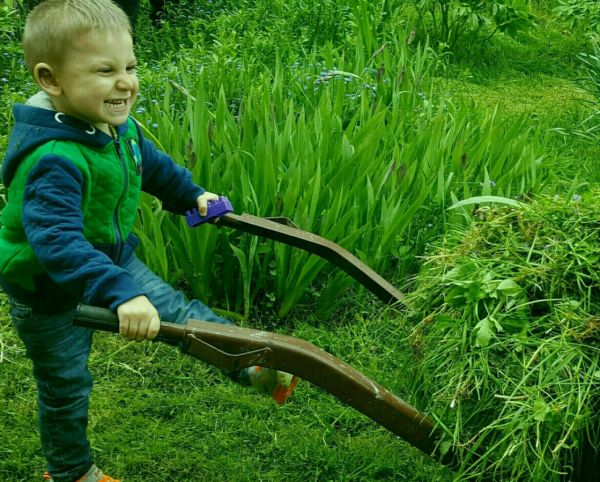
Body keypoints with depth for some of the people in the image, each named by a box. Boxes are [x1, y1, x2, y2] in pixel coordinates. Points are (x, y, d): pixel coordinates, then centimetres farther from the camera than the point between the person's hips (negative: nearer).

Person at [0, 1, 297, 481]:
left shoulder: (118, 127, -10)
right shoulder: (52, 161, -40)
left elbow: (154, 164, 13)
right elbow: (57, 240, -51)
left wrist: (192, 195, 22)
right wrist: (118, 295, -61)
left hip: (111, 261, 6)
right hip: (51, 292, -6)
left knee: (178, 311, 10)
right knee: (66, 386, 13)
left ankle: (254, 365, 24)